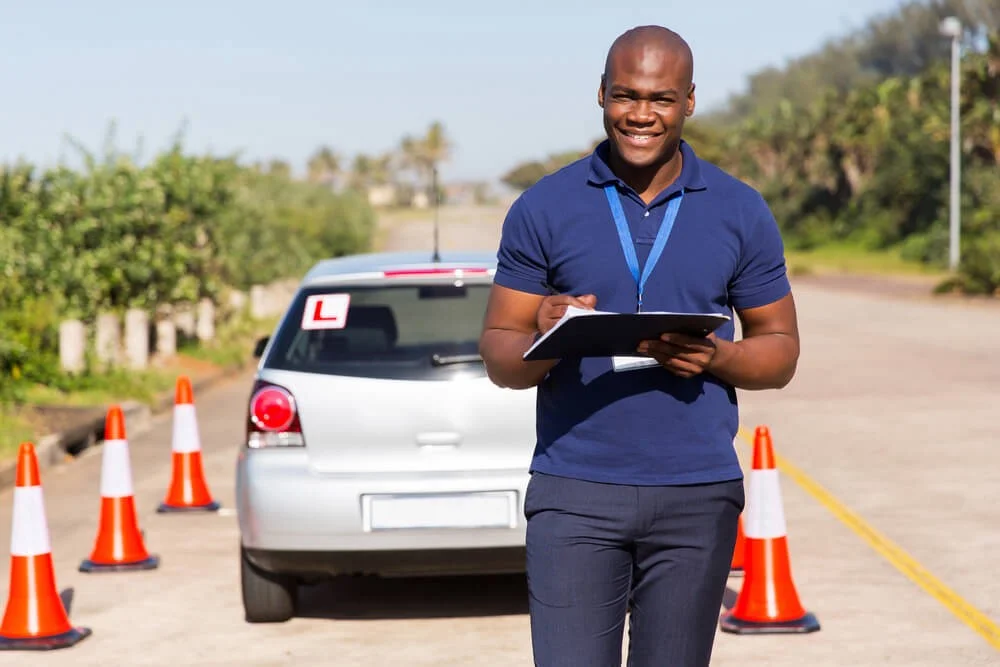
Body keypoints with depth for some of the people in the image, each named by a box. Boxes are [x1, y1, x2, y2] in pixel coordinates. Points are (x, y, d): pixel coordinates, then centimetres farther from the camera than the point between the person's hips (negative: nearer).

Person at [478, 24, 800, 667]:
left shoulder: (740, 212, 5)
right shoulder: (544, 209, 2)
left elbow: (780, 349, 9)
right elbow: (498, 354, 4)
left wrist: (717, 357, -13)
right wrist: (544, 342, -19)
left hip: (697, 494, 1)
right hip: (575, 492, -1)